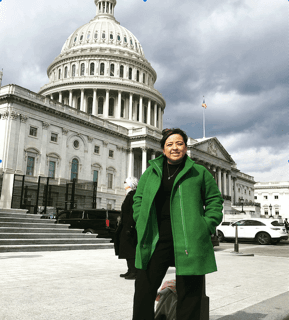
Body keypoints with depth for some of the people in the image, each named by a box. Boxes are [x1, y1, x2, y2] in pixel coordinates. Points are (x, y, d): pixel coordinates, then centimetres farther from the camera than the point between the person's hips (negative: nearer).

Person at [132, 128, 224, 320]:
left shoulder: (199, 172, 8)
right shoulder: (151, 172, 13)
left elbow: (215, 200, 8)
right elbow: (139, 199, 17)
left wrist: (207, 228, -4)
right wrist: (142, 226, 4)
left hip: (189, 241, -2)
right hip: (156, 239, 2)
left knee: (189, 292, 5)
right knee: (144, 288, 5)